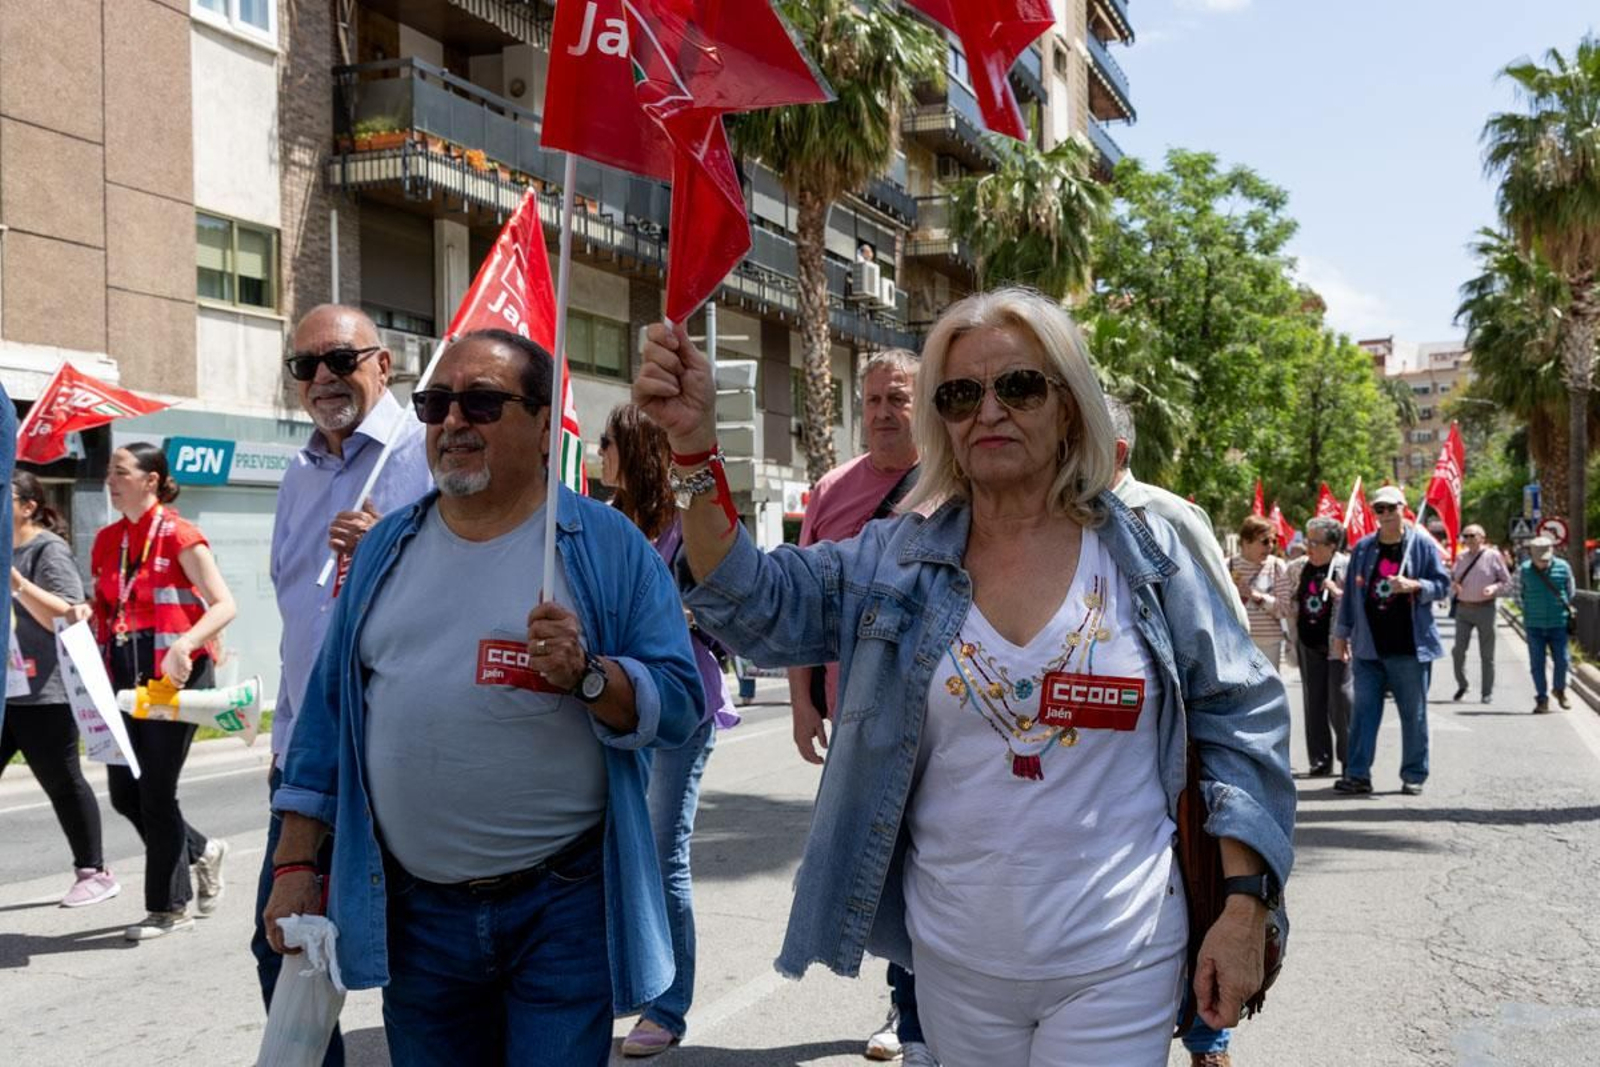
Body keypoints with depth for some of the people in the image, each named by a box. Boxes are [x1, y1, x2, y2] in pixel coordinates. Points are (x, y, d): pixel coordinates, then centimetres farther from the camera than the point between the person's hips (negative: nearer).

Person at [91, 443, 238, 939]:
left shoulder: (178, 535, -8)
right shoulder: (106, 540, 12)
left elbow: (224, 605, -14)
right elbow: (103, 611, 21)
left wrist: (185, 644, -28)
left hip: (175, 675, -7)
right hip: (126, 677, 7)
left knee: (156, 791, -3)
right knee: (123, 793, 7)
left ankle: (169, 907, 13)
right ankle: (202, 851, 32)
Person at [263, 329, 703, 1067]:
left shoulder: (605, 544, -5)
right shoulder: (386, 548, 7)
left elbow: (679, 703, -9)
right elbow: (328, 708, 10)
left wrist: (588, 675, -26)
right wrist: (295, 865, 7)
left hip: (563, 906, -4)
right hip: (414, 910, 4)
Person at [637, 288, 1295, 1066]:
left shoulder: (1147, 557, -4)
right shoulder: (897, 562, -1)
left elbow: (1243, 719, 0)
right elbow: (755, 605, -10)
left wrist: (1244, 906, -5)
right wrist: (696, 447, -23)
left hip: (1116, 964, -2)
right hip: (955, 963, 2)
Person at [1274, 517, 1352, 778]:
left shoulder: (1346, 567, -5)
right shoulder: (1296, 568, 9)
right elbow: (1283, 602, 18)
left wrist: (1338, 593, -19)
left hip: (1338, 643, -5)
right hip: (1309, 643, 5)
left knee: (1341, 701, -5)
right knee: (1314, 702, 6)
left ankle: (1349, 759, 7)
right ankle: (1320, 760, 13)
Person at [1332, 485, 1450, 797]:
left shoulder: (1422, 544, 1)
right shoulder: (1363, 548, 9)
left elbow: (1443, 584, 1)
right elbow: (1351, 593, 13)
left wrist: (1413, 585, -17)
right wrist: (1341, 633, 12)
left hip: (1410, 645, -2)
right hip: (1369, 646, 3)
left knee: (1413, 713, 5)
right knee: (1363, 710, 1)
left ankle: (1414, 776, 14)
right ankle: (1358, 774, 4)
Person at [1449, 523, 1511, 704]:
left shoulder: (1492, 556, -2)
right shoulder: (1461, 557, 9)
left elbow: (1507, 582, 2)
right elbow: (1451, 578, 17)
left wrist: (1494, 588, -17)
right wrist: (1454, 585, -5)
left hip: (1485, 609, -3)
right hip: (1463, 608, 3)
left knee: (1486, 654, 3)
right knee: (1458, 650, 0)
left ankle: (1488, 692, 12)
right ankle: (1462, 684, 20)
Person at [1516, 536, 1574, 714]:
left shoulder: (1563, 567, -4)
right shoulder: (1524, 570, -4)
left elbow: (1570, 593, 11)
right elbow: (1518, 595, 9)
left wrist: (1563, 608, 10)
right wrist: (1530, 610, 7)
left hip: (1558, 624, 0)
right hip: (1534, 626, 0)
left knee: (1561, 660, 1)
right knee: (1537, 663, 1)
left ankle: (1559, 689, 28)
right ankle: (1542, 699, 10)